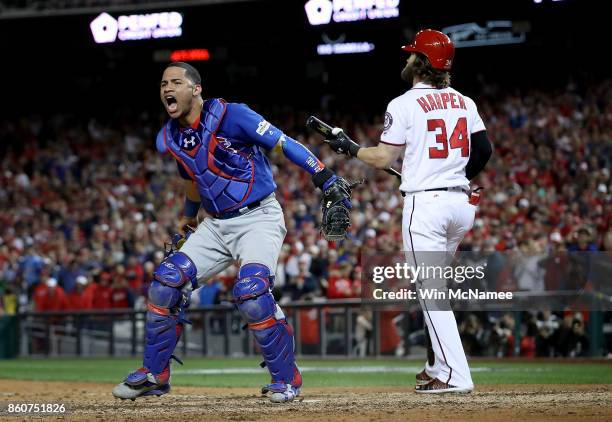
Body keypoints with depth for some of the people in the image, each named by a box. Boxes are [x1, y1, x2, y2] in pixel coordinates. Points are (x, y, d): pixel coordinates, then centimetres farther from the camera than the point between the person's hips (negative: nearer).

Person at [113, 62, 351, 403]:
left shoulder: (231, 116, -17)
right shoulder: (169, 139, 4)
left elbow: (284, 144, -18)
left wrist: (327, 179, -26)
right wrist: (189, 216, 38)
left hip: (259, 218, -7)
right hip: (215, 225, 7)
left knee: (251, 293, -26)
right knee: (166, 283, -4)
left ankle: (287, 378, -9)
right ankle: (155, 375, 11)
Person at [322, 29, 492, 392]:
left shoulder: (404, 105, -6)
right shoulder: (464, 103, 11)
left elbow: (383, 159, -6)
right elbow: (483, 150, 7)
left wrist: (349, 147, 10)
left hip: (425, 203, -7)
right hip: (461, 203, 7)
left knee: (431, 291, -6)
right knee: (436, 287, 20)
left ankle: (455, 375, -12)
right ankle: (442, 366, 22)